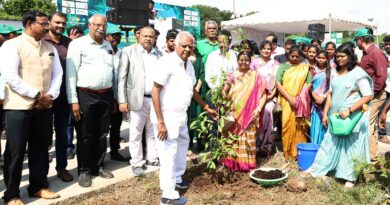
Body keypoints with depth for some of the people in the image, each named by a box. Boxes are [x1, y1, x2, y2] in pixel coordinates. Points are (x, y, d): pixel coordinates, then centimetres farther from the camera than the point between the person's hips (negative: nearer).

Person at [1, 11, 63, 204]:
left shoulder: (50, 48, 12)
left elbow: (57, 74, 9)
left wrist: (49, 96, -7)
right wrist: (37, 95, -15)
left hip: (44, 107, 5)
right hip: (18, 107, -5)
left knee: (40, 149, 13)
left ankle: (39, 186, 28)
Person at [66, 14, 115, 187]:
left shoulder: (108, 46, 13)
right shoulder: (77, 44, -4)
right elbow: (71, 73, -8)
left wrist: (115, 97, 12)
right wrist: (73, 101, -14)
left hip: (106, 95, 5)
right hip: (85, 95, -5)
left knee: (102, 134, 13)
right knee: (85, 135, 5)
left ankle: (98, 166, 27)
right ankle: (84, 171, 18)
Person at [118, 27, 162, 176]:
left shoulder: (159, 54, 10)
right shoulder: (129, 51, 0)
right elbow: (121, 77, -3)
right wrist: (122, 100, -9)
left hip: (157, 99, 4)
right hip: (138, 99, -3)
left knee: (153, 132, 13)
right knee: (136, 133, 4)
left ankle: (152, 158, 27)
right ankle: (137, 163, 17)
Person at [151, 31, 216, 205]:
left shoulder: (189, 65, 9)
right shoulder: (167, 62, -17)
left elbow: (192, 89, 22)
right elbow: (155, 91, -19)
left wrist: (206, 107, 25)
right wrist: (160, 122, -22)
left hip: (181, 116, 9)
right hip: (166, 117, -9)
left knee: (182, 145, 23)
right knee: (169, 155, -2)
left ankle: (177, 178, 43)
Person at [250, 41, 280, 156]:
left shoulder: (276, 64, 10)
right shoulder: (254, 62, 7)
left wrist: (272, 94, -6)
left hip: (270, 96, 0)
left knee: (267, 110, -24)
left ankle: (263, 143, -11)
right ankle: (266, 143, -9)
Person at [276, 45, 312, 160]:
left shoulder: (305, 67, 10)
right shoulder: (283, 66, 7)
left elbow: (309, 84, 2)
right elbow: (278, 84, -3)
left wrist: (299, 98, -11)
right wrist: (289, 98, -12)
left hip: (301, 102, 1)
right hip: (287, 101, -1)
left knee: (300, 126, -1)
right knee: (288, 125, -6)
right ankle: (288, 152, 4)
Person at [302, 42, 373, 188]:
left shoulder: (358, 74, -10)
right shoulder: (336, 73, 9)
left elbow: (368, 96, -15)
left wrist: (349, 110, -20)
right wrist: (325, 113, 7)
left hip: (351, 117, -5)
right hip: (335, 115, 5)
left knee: (349, 146, 5)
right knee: (329, 142, 11)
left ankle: (349, 177, 18)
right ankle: (316, 169, 18)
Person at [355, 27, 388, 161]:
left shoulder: (376, 53, -16)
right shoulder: (366, 53, 14)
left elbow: (381, 77, -21)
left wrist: (371, 93, -18)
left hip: (374, 95, -10)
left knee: (367, 125, -7)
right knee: (371, 125, 16)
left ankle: (372, 155, 2)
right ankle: (374, 152, 27)